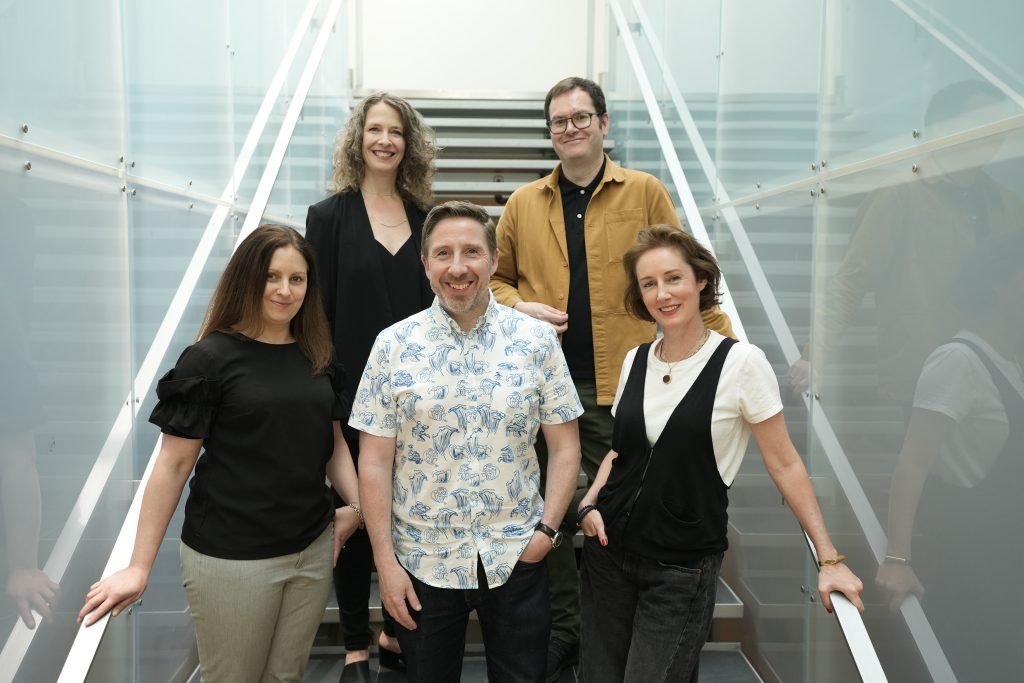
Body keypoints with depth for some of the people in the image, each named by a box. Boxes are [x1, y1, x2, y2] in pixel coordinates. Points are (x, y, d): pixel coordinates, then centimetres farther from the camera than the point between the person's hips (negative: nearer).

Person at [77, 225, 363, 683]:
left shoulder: (317, 357, 6)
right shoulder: (210, 359, -10)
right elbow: (174, 463, -8)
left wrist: (357, 505, 0)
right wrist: (139, 566, -9)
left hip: (312, 551, 5)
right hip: (230, 560, -5)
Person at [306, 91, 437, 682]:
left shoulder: (424, 216, 8)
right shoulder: (330, 216, 0)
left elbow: (438, 303, 10)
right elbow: (316, 309, -3)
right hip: (354, 389, -2)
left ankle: (398, 632, 30)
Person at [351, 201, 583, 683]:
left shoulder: (537, 339, -4)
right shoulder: (393, 346, -6)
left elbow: (564, 446, 1)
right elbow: (375, 464, -4)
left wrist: (548, 528, -8)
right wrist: (385, 562, -6)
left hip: (517, 555, 1)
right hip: (422, 560, 0)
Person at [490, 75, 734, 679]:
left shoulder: (645, 193, 4)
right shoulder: (524, 203, 10)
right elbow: (498, 278, 18)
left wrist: (725, 343, -5)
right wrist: (520, 307, -3)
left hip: (621, 385, -2)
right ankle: (562, 630, 29)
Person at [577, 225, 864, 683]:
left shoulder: (741, 363, -11)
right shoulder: (635, 361, 3)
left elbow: (785, 464, -7)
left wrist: (829, 559, -8)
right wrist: (590, 503, -1)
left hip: (684, 568, -4)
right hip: (609, 551, 5)